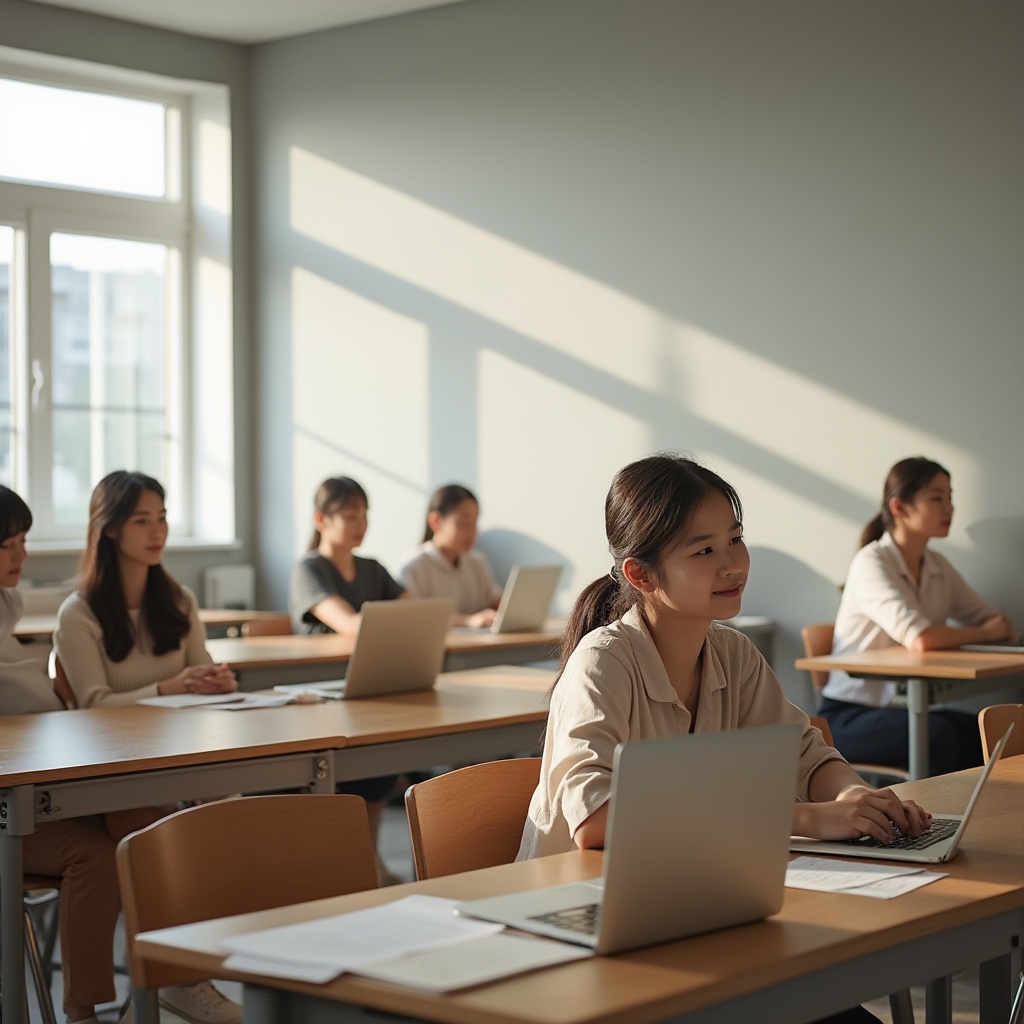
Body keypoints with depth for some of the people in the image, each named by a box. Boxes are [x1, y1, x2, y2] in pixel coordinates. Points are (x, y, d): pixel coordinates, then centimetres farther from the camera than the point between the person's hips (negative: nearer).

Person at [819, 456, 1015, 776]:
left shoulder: (938, 568, 10)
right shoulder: (872, 562, -13)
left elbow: (994, 621, 9)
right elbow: (920, 639, -27)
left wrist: (1001, 628, -16)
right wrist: (985, 633, -12)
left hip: (906, 710, 6)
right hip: (849, 716, -6)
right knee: (940, 735, -33)